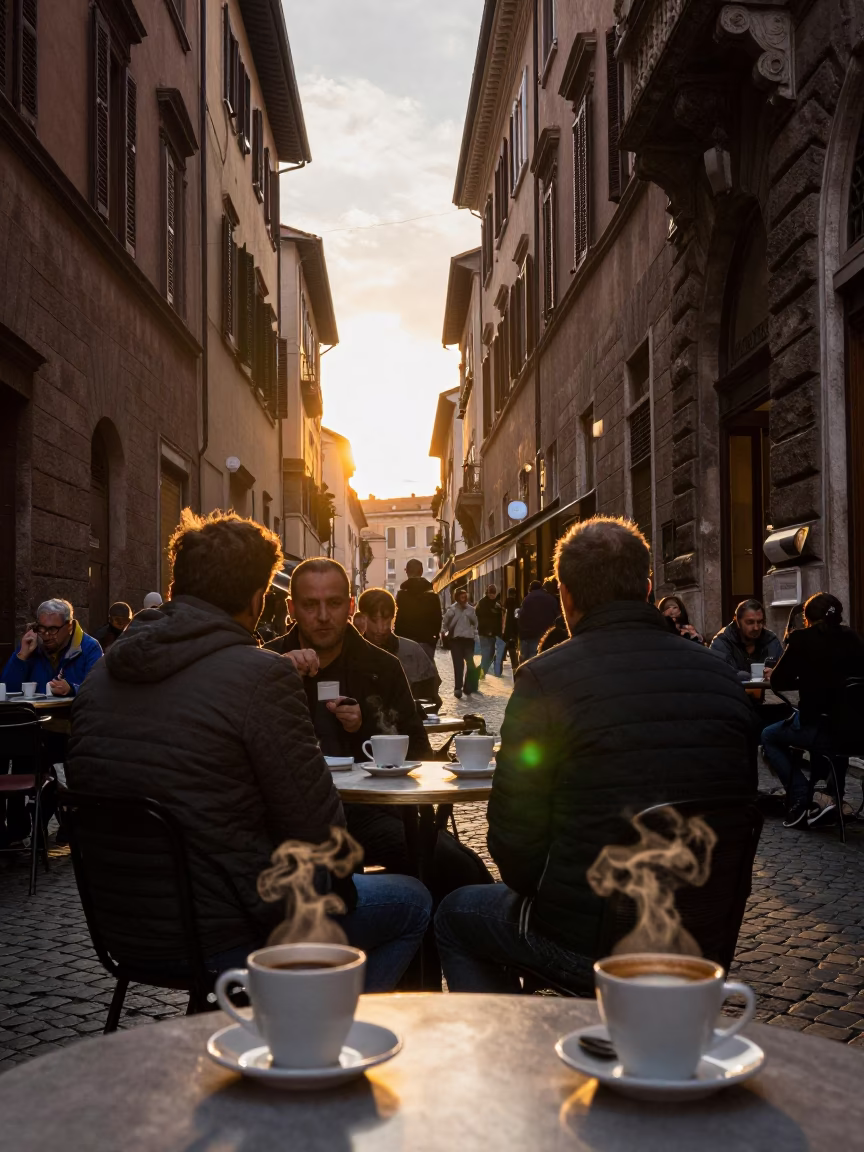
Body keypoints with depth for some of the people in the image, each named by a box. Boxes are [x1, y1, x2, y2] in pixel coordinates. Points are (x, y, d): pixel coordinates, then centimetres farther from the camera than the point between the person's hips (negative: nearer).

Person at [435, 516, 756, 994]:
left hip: (588, 939, -5)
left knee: (456, 916, 23)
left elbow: (515, 841, -13)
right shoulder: (722, 678, -1)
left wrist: (538, 890, 8)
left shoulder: (544, 679, -16)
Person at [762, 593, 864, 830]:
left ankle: (800, 797, 8)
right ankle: (833, 797, 27)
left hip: (818, 728, -5)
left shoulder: (803, 639, -3)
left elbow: (778, 682, 4)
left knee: (769, 736, 22)